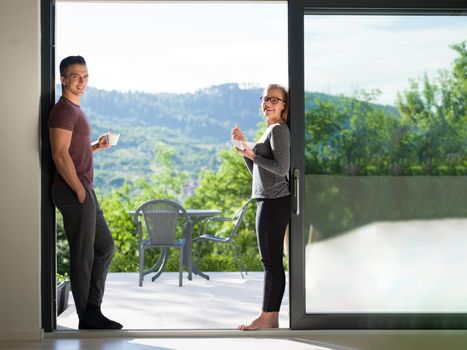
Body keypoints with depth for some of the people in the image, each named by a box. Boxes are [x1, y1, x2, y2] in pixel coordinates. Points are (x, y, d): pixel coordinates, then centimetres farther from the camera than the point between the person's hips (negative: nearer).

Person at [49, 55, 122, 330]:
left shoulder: (76, 110, 19)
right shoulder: (64, 110, -13)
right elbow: (60, 155, -21)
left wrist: (96, 146, 11)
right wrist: (80, 191, -20)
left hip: (84, 191, 10)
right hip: (74, 192, -10)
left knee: (105, 247, 15)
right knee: (83, 255, -2)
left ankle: (92, 311, 19)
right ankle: (88, 318, 8)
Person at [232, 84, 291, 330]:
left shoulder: (279, 129, -8)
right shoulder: (270, 131, 21)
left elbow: (281, 168, -18)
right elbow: (256, 170, 22)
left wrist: (252, 154, -15)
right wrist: (244, 145, 11)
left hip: (274, 202, -10)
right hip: (269, 201, 10)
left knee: (271, 260, -7)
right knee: (272, 261, 9)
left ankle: (266, 317, -4)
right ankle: (272, 318, 12)